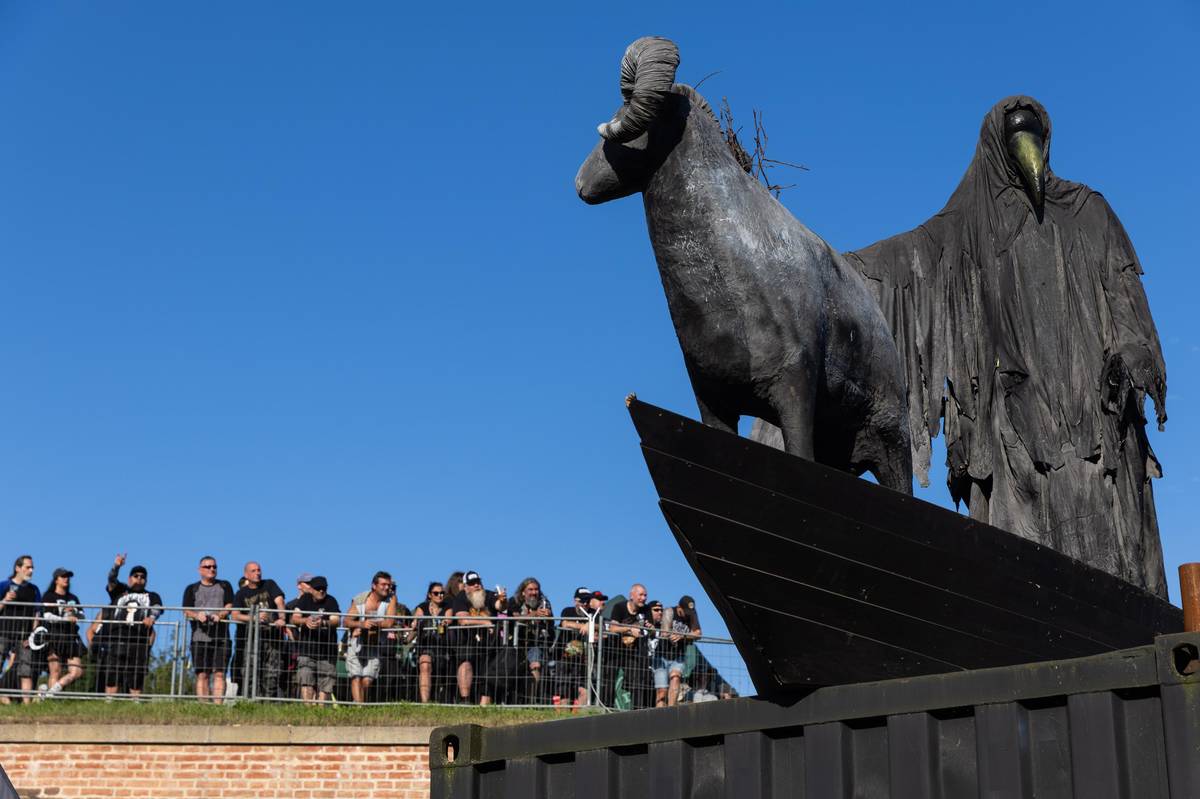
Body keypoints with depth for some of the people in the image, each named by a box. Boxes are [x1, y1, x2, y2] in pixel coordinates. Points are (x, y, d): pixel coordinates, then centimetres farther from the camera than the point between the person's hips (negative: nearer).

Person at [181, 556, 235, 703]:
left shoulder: (224, 586, 17)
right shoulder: (192, 589, 16)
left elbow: (229, 606, 5)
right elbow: (186, 610, 5)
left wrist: (220, 615, -16)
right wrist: (197, 615, -16)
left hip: (221, 637, 0)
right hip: (199, 637, 0)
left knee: (219, 673, -8)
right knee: (202, 675, -3)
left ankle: (218, 705, -13)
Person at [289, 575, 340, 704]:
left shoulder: (331, 601, 0)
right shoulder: (304, 599, 6)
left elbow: (336, 621, -13)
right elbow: (294, 618, -3)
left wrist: (323, 623, -34)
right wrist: (305, 621, -26)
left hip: (327, 651, 0)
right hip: (306, 651, 0)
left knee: (325, 686, -1)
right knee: (306, 683, -14)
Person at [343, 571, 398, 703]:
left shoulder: (391, 598, 0)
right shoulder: (360, 599, 0)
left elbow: (390, 623, -11)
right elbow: (347, 621, -7)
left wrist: (371, 623, -16)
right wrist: (362, 624, -25)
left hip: (375, 646, 0)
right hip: (356, 644, 0)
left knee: (367, 681, -7)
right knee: (356, 678, -14)